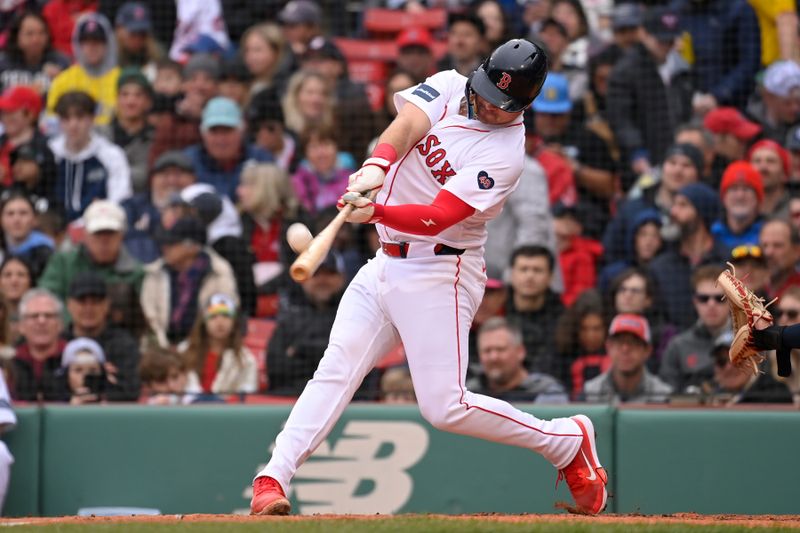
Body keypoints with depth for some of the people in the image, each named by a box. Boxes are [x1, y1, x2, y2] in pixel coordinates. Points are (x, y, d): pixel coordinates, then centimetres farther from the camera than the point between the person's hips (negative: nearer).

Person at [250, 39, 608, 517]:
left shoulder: (504, 154, -16)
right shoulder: (448, 87, 3)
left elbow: (436, 219, -26)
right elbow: (408, 124, -17)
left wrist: (375, 212, -43)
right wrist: (377, 166, -38)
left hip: (439, 276, -6)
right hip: (385, 266, 6)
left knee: (445, 407, -10)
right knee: (336, 371, -7)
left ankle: (567, 441, 7)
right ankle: (273, 480, -11)